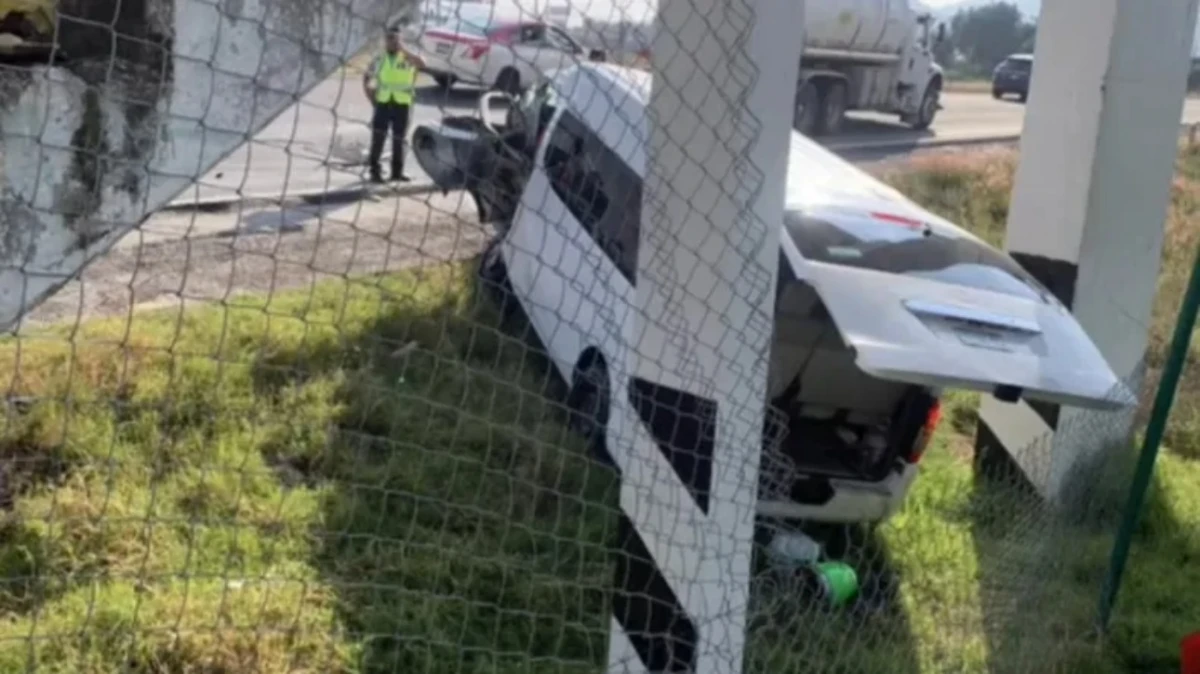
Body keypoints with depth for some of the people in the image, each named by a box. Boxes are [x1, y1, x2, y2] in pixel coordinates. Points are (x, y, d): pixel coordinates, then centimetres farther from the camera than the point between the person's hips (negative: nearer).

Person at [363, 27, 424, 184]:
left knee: (398, 139, 7)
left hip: (401, 104, -1)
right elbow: (366, 77, 18)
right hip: (383, 103, 1)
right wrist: (371, 97, 5)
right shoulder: (380, 59, 7)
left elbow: (421, 64, -22)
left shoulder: (407, 57, 1)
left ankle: (397, 171, 17)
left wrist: (403, 50, -23)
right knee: (378, 137, -7)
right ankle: (375, 171, -4)